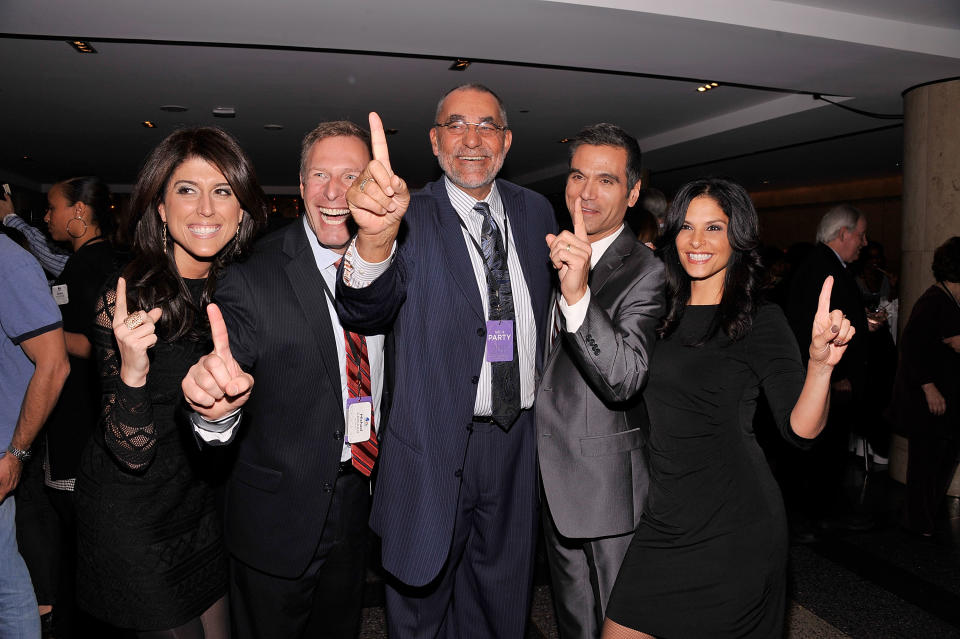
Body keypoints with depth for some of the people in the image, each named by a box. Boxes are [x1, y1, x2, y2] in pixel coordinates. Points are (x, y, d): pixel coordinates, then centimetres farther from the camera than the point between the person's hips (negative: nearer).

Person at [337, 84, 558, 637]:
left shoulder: (536, 211, 4)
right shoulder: (413, 219, -10)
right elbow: (364, 310, -30)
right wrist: (375, 239, -47)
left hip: (519, 439, 4)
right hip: (437, 447, -3)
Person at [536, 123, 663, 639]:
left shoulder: (646, 272, -17)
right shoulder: (557, 255, 8)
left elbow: (623, 380, -32)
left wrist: (578, 294, -42)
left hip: (610, 483, -7)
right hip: (554, 479, 7)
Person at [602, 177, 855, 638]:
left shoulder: (759, 320, -8)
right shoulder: (666, 315, 7)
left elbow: (800, 428, -15)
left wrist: (821, 362, -33)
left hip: (733, 526, -5)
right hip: (665, 522, 5)